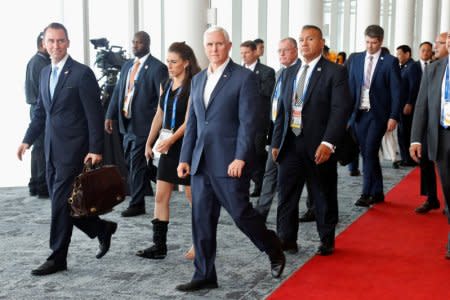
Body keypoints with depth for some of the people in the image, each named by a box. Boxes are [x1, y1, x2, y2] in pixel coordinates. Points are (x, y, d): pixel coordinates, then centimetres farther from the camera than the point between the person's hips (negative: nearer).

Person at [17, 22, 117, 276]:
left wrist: (96, 149, -16)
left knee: (61, 203, -4)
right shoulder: (45, 73, 13)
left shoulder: (82, 73, -9)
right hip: (53, 150, 8)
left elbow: (95, 115, -11)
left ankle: (58, 259, 7)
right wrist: (28, 140, 9)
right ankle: (103, 229, 29)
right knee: (60, 202, 11)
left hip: (73, 150, -7)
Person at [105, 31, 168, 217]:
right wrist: (110, 116, 7)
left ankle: (137, 204, 7)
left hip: (142, 124, -7)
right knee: (131, 162, 15)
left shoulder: (157, 68, -10)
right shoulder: (127, 66, 13)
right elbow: (118, 91, 14)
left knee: (137, 164, -3)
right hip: (127, 123, 8)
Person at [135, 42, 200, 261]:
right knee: (160, 196, 4)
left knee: (193, 197, 3)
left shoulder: (193, 86, -11)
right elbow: (159, 116, 15)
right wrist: (149, 142, 12)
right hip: (168, 147, 7)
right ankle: (159, 245, 9)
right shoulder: (166, 85, 11)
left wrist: (171, 140, -24)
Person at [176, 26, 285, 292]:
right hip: (201, 162, 6)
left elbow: (248, 122, -11)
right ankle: (205, 276, 16)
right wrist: (185, 158, 9)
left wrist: (241, 158, -18)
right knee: (201, 220, 7)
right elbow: (192, 122, 16)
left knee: (241, 213, 1)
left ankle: (275, 251, 27)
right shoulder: (198, 79, 15)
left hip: (230, 162, -6)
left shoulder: (244, 77, -6)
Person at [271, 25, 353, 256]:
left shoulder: (335, 72, -5)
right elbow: (282, 110, 15)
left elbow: (341, 110, -13)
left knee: (324, 196, 8)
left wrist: (328, 143, -21)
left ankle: (327, 241, 23)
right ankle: (286, 239, 16)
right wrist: (276, 142, 9)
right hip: (290, 144, 5)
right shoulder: (289, 73, 13)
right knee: (286, 194, 6)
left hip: (319, 146, -4)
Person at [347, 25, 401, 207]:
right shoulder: (355, 59, 8)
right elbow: (350, 86, 9)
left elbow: (396, 91, -4)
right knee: (366, 154, 8)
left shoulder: (390, 61, -3)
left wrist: (394, 116, -10)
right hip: (359, 113, 4)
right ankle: (377, 193, 19)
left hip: (379, 114, -4)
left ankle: (367, 194, -6)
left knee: (370, 152, -11)